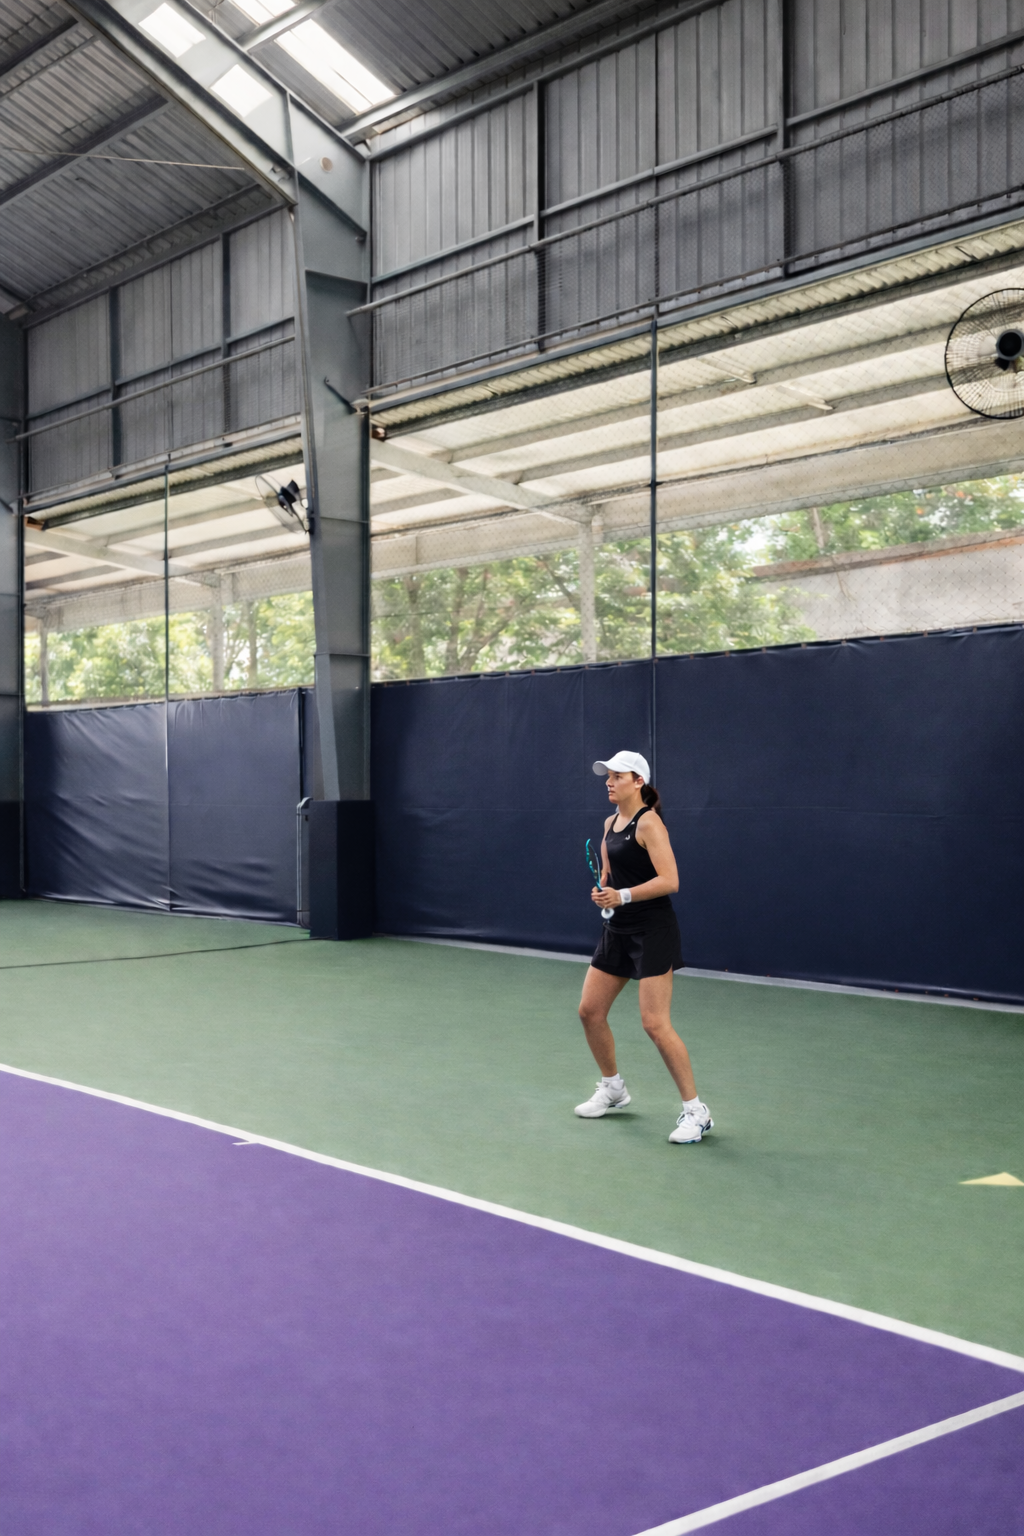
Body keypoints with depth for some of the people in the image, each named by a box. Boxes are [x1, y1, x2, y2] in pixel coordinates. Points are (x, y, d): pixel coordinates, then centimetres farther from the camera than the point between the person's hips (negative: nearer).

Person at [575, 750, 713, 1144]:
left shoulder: (648, 822, -14)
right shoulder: (611, 823, 11)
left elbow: (669, 880, -22)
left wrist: (622, 895, -29)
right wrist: (601, 892, 2)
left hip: (653, 931, -9)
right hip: (618, 930, 9)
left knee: (655, 1023, -12)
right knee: (590, 1011, 11)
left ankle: (696, 1111, -1)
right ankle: (613, 1089, 32)